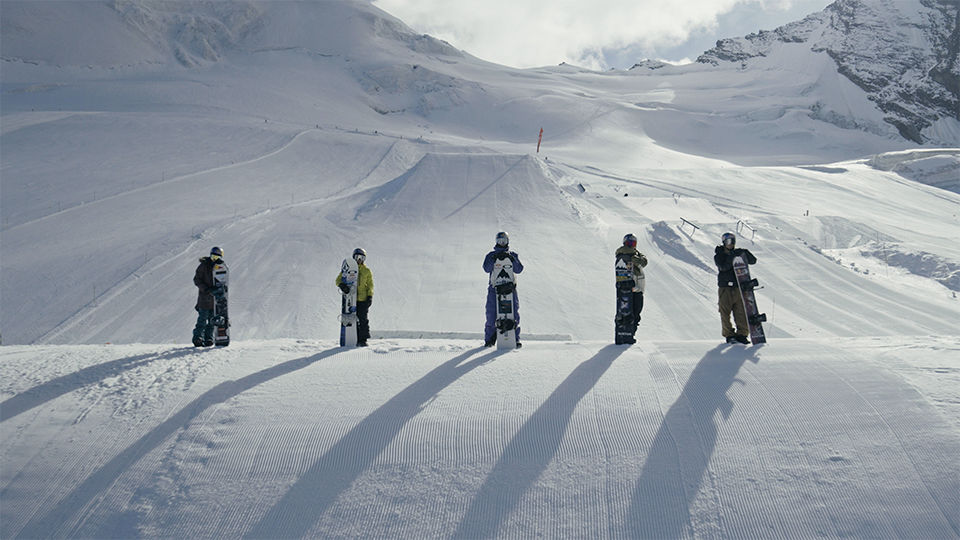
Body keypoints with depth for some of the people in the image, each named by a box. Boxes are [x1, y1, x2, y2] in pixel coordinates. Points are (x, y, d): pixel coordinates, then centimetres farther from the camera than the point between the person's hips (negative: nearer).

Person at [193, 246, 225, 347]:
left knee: (212, 320, 6)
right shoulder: (204, 266, -3)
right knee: (203, 319, -7)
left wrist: (221, 289, -7)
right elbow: (196, 280, -6)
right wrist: (207, 289, -17)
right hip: (204, 297, -5)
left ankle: (208, 338, 15)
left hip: (215, 297, 5)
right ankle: (198, 338, 1)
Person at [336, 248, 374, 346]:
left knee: (363, 320, -5)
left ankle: (363, 340, 0)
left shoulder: (367, 271, 10)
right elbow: (338, 279, 6)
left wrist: (370, 297, -3)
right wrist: (342, 285, -17)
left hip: (363, 300, -1)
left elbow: (370, 285, 10)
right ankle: (355, 339, 6)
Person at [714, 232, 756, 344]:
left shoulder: (738, 253, 12)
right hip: (725, 288, -3)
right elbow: (724, 267, -15)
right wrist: (732, 256, -23)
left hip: (739, 288, 3)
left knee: (741, 312, 0)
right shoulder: (718, 256, 2)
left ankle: (742, 334, 6)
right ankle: (729, 335, 5)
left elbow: (753, 261, 6)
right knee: (725, 313, -2)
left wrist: (745, 253, -12)